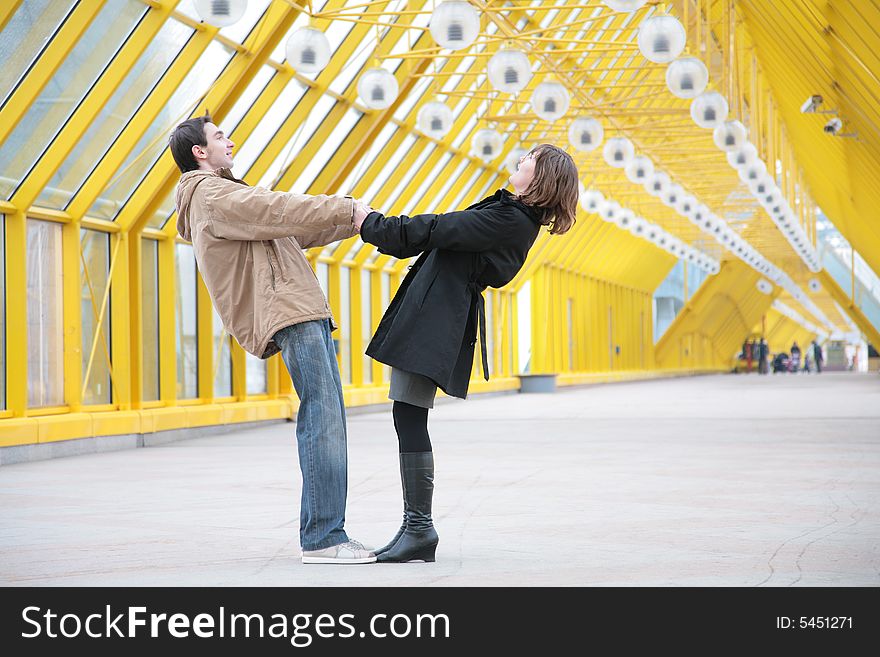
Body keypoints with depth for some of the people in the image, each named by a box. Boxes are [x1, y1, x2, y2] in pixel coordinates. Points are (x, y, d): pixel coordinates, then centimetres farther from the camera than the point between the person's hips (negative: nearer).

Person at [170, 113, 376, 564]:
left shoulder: (222, 196, 29)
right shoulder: (211, 196, -3)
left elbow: (290, 231, 30)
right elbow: (281, 211, -12)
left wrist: (354, 221, 26)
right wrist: (347, 209, -6)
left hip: (306, 314, 11)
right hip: (288, 314, -11)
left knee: (326, 424, 8)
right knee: (322, 421, -16)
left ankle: (322, 532, 9)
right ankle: (322, 538, -18)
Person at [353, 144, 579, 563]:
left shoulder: (510, 220, -13)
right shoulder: (511, 213, 18)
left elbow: (436, 230, -13)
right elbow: (445, 235, 23)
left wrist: (372, 225, -3)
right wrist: (377, 227, 20)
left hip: (435, 319, -10)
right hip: (428, 312, 10)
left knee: (408, 418, -10)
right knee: (408, 419, 9)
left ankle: (420, 532, -6)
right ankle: (415, 528, 11)